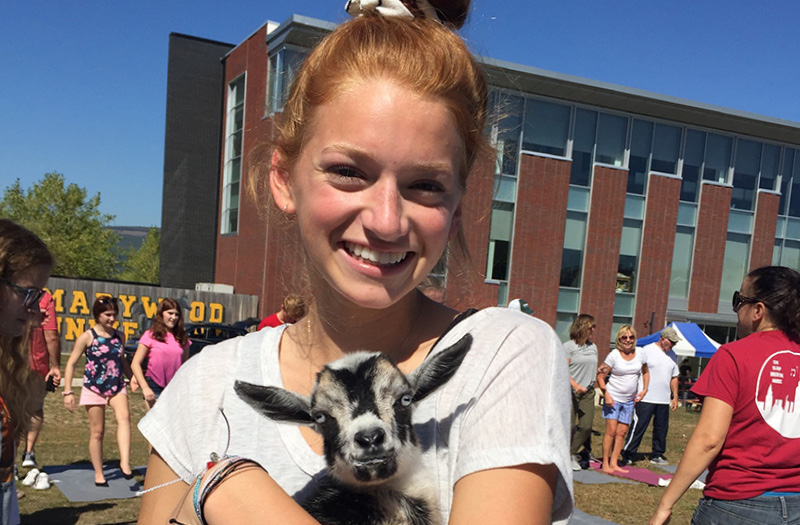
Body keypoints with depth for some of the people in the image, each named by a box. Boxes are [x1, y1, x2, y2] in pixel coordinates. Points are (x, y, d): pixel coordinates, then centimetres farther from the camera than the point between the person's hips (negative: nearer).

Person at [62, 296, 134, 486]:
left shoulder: (120, 336, 7)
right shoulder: (87, 337, -5)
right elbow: (71, 364, -3)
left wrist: (132, 377, 9)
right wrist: (68, 391, -8)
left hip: (117, 387, 3)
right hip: (94, 388, -2)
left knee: (124, 417, -26)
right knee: (97, 431, 4)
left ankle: (125, 463, -33)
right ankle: (99, 475, 17)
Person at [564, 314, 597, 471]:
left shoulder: (593, 347, 13)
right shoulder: (568, 346, -7)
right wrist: (575, 385, -23)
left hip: (588, 392, 5)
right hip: (570, 392, -5)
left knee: (586, 426, -3)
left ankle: (571, 454, 12)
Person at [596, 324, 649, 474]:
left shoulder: (640, 353, 0)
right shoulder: (614, 355, -12)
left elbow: (645, 372, 17)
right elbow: (600, 376, -10)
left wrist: (644, 390, 6)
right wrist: (606, 394, -19)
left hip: (629, 400, 5)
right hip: (613, 397, -5)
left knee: (622, 432, 6)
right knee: (611, 430, -10)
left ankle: (614, 463, 14)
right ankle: (605, 463, -3)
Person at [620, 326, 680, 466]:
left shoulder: (671, 355, 13)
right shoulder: (647, 350, -7)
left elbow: (674, 378, 21)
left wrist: (675, 396, 16)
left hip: (664, 400, 6)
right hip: (646, 398, -6)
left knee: (661, 429, 11)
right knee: (638, 427, -5)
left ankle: (657, 455, 24)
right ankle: (627, 455, 2)